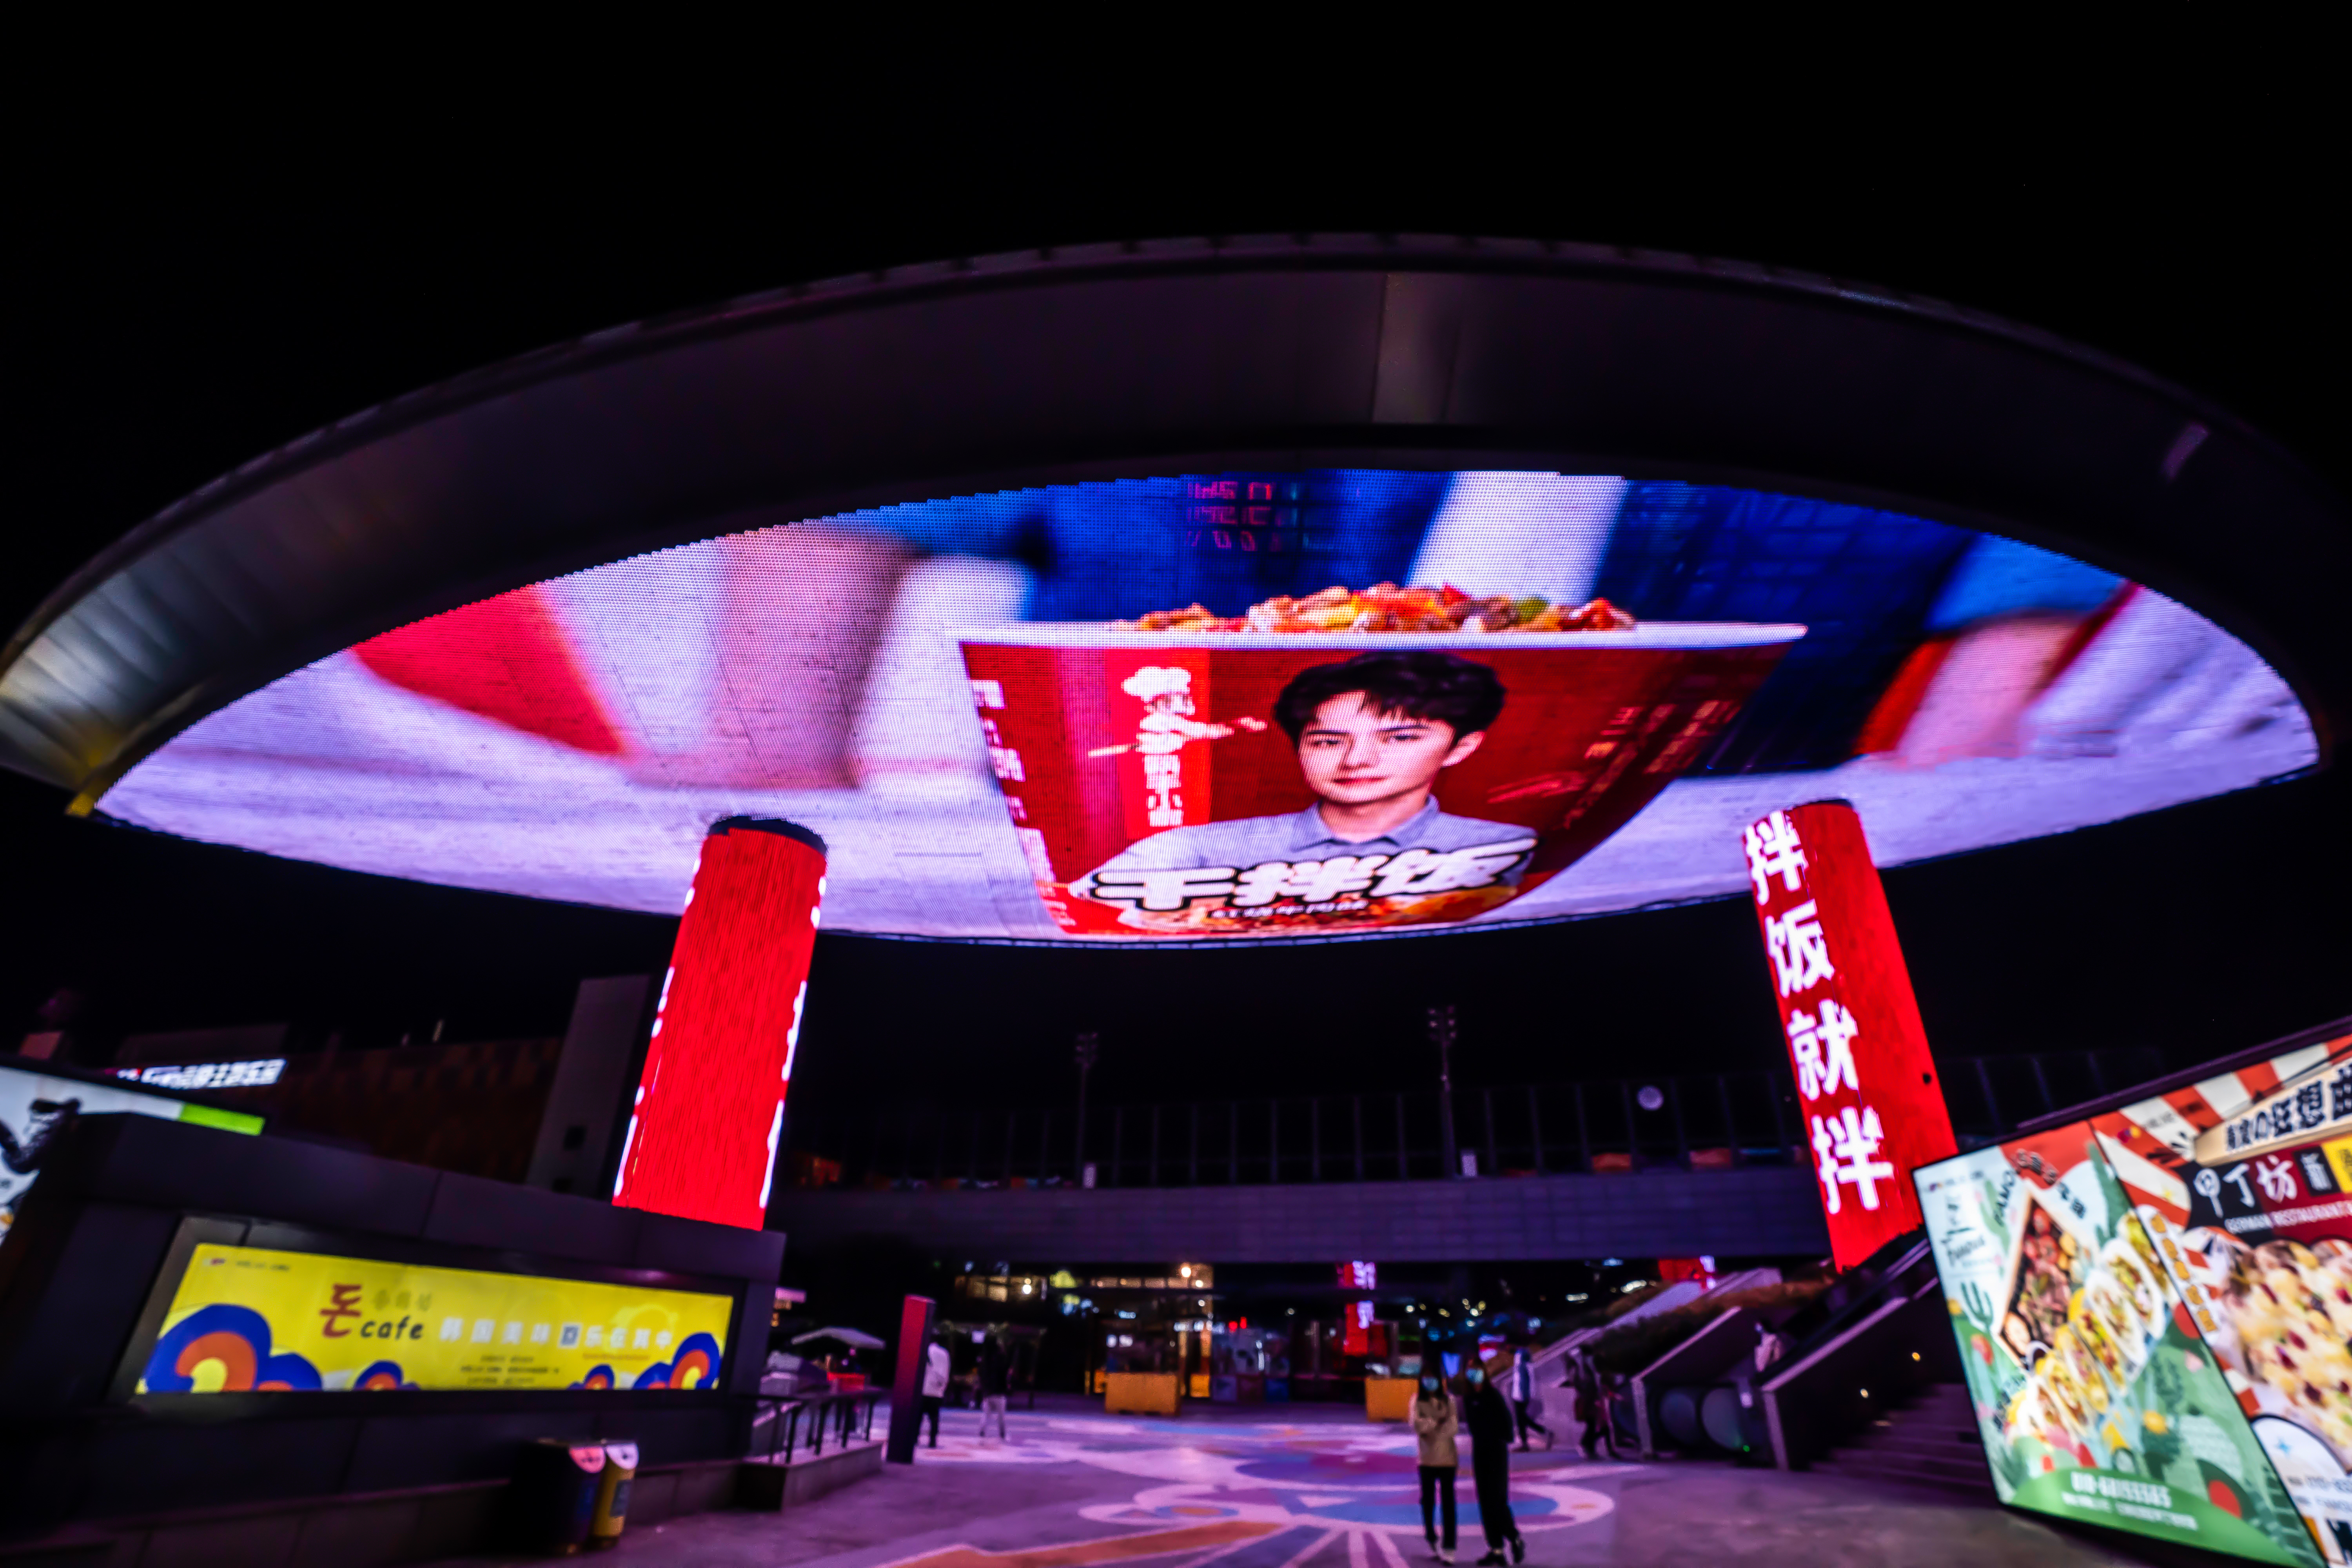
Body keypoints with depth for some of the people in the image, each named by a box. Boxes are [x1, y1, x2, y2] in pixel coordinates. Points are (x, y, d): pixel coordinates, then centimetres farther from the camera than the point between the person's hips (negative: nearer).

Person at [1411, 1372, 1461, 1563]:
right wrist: (1439, 1421, -21)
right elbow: (1416, 1423, -14)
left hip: (1447, 1458, -1)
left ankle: (1449, 1547, 3)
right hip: (1427, 1459, 1)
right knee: (1428, 1500, 11)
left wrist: (1428, 1426, -20)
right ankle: (1433, 1543, 30)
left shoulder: (1449, 1400, -1)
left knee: (1447, 1502, -2)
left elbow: (1454, 1427, -11)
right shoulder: (1417, 1401, 0)